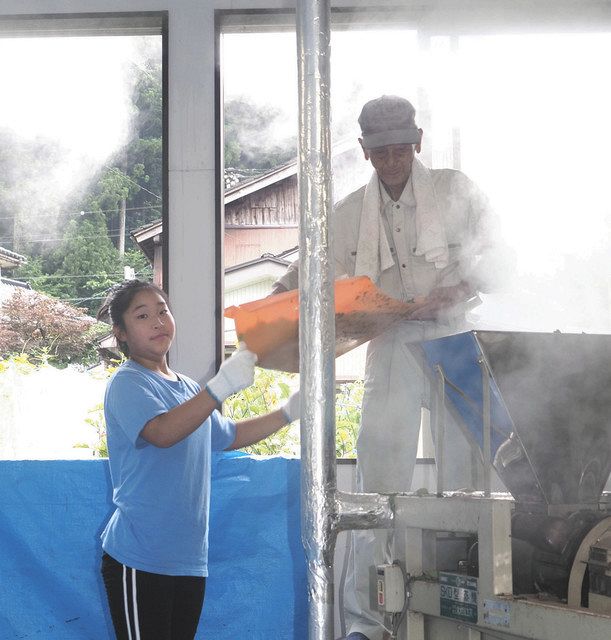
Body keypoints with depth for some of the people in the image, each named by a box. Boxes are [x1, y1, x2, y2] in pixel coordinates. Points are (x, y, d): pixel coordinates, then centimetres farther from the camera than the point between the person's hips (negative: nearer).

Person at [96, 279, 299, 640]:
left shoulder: (188, 389, 17)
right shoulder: (128, 384, -9)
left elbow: (229, 436, 34)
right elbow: (162, 432, -29)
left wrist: (287, 413, 23)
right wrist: (221, 388, -39)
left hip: (190, 558, 8)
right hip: (140, 561, -8)